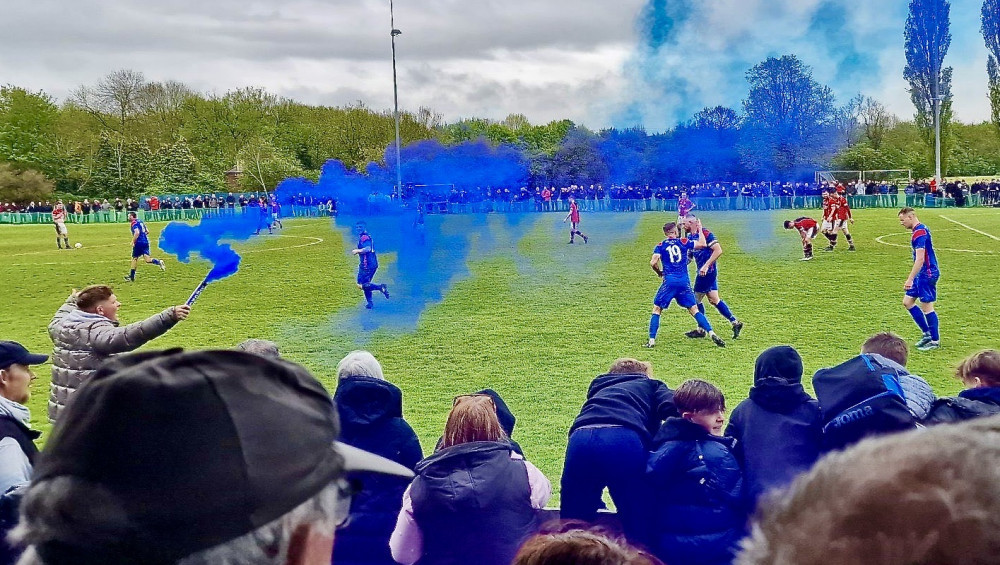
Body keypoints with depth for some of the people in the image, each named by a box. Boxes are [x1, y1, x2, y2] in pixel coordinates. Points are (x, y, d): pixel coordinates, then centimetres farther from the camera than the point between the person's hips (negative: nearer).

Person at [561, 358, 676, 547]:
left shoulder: (598, 386, 41)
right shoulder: (652, 385, 31)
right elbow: (673, 408, 9)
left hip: (580, 439, 3)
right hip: (624, 440, -3)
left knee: (572, 527, 15)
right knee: (639, 525, 8)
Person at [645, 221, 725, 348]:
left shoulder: (661, 246, 4)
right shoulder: (683, 242, 8)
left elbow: (653, 262, -8)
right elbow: (702, 244, 12)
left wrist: (659, 273, 11)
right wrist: (699, 229, 25)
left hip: (669, 282, -2)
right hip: (684, 282, 2)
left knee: (656, 309, 7)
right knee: (694, 310, 8)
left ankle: (652, 340, -2)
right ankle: (711, 333, -5)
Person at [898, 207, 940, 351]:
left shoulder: (919, 232, -19)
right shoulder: (921, 229, 13)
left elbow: (920, 259, -26)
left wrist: (910, 279, -27)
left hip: (928, 274, -10)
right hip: (922, 274, 10)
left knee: (926, 306, -2)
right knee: (907, 302, 12)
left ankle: (935, 341, 10)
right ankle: (927, 333, 18)